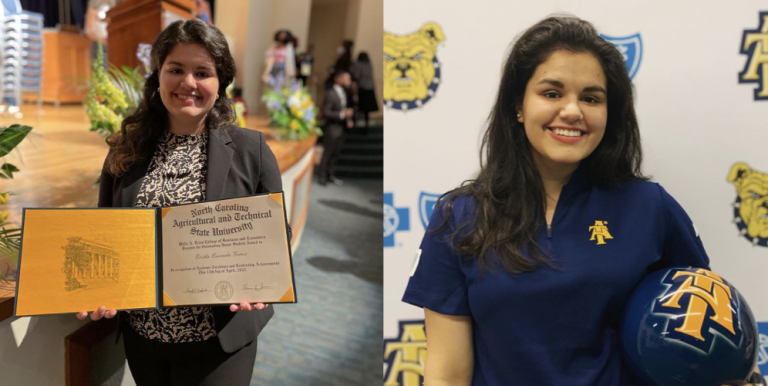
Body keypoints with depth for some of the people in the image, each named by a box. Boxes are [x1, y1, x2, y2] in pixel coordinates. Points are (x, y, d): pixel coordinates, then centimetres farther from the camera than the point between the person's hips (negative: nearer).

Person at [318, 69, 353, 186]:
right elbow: (326, 113, -21)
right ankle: (322, 176, 16)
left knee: (335, 153, 15)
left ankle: (330, 175, 27)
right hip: (332, 129, -8)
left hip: (340, 128, 8)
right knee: (328, 153, 3)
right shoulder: (330, 94, -18)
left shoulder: (343, 93, 8)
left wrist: (348, 119, 2)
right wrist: (342, 114, -25)